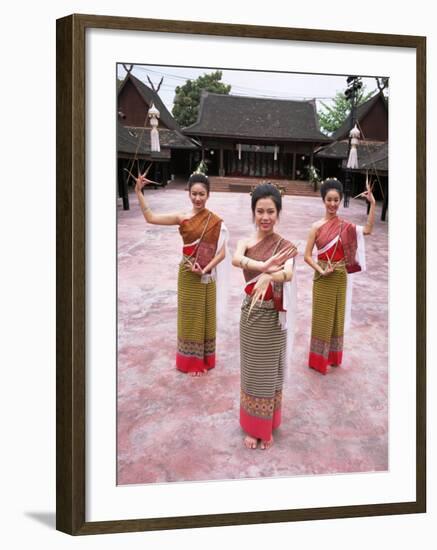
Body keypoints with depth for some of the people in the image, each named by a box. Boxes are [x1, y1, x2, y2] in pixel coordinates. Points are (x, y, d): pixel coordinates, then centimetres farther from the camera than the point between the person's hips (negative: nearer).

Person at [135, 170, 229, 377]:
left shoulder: (215, 221, -10)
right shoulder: (182, 217, -3)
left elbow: (221, 252, -10)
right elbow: (150, 218, -5)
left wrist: (205, 269, -20)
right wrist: (138, 192, -11)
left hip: (205, 276, -2)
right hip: (187, 274, 2)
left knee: (204, 317, 11)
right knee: (189, 317, 12)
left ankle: (203, 360, 28)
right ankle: (191, 360, 27)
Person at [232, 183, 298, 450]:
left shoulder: (285, 246, -8)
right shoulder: (246, 242, -1)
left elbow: (288, 273, -29)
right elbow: (236, 260, -25)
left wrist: (268, 276, -52)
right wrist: (264, 265, -43)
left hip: (273, 318, -2)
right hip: (250, 315, 2)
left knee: (270, 373, 11)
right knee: (251, 372, 13)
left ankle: (268, 427, 29)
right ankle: (253, 427, 29)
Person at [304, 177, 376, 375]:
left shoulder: (345, 225, 2)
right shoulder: (317, 227, -10)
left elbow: (368, 229, -9)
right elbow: (307, 255, -9)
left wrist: (372, 203, -10)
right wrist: (321, 270, -20)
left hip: (340, 277, 4)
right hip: (323, 278, -4)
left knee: (337, 316, 15)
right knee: (322, 318, 6)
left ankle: (333, 355, 32)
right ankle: (319, 359, 20)